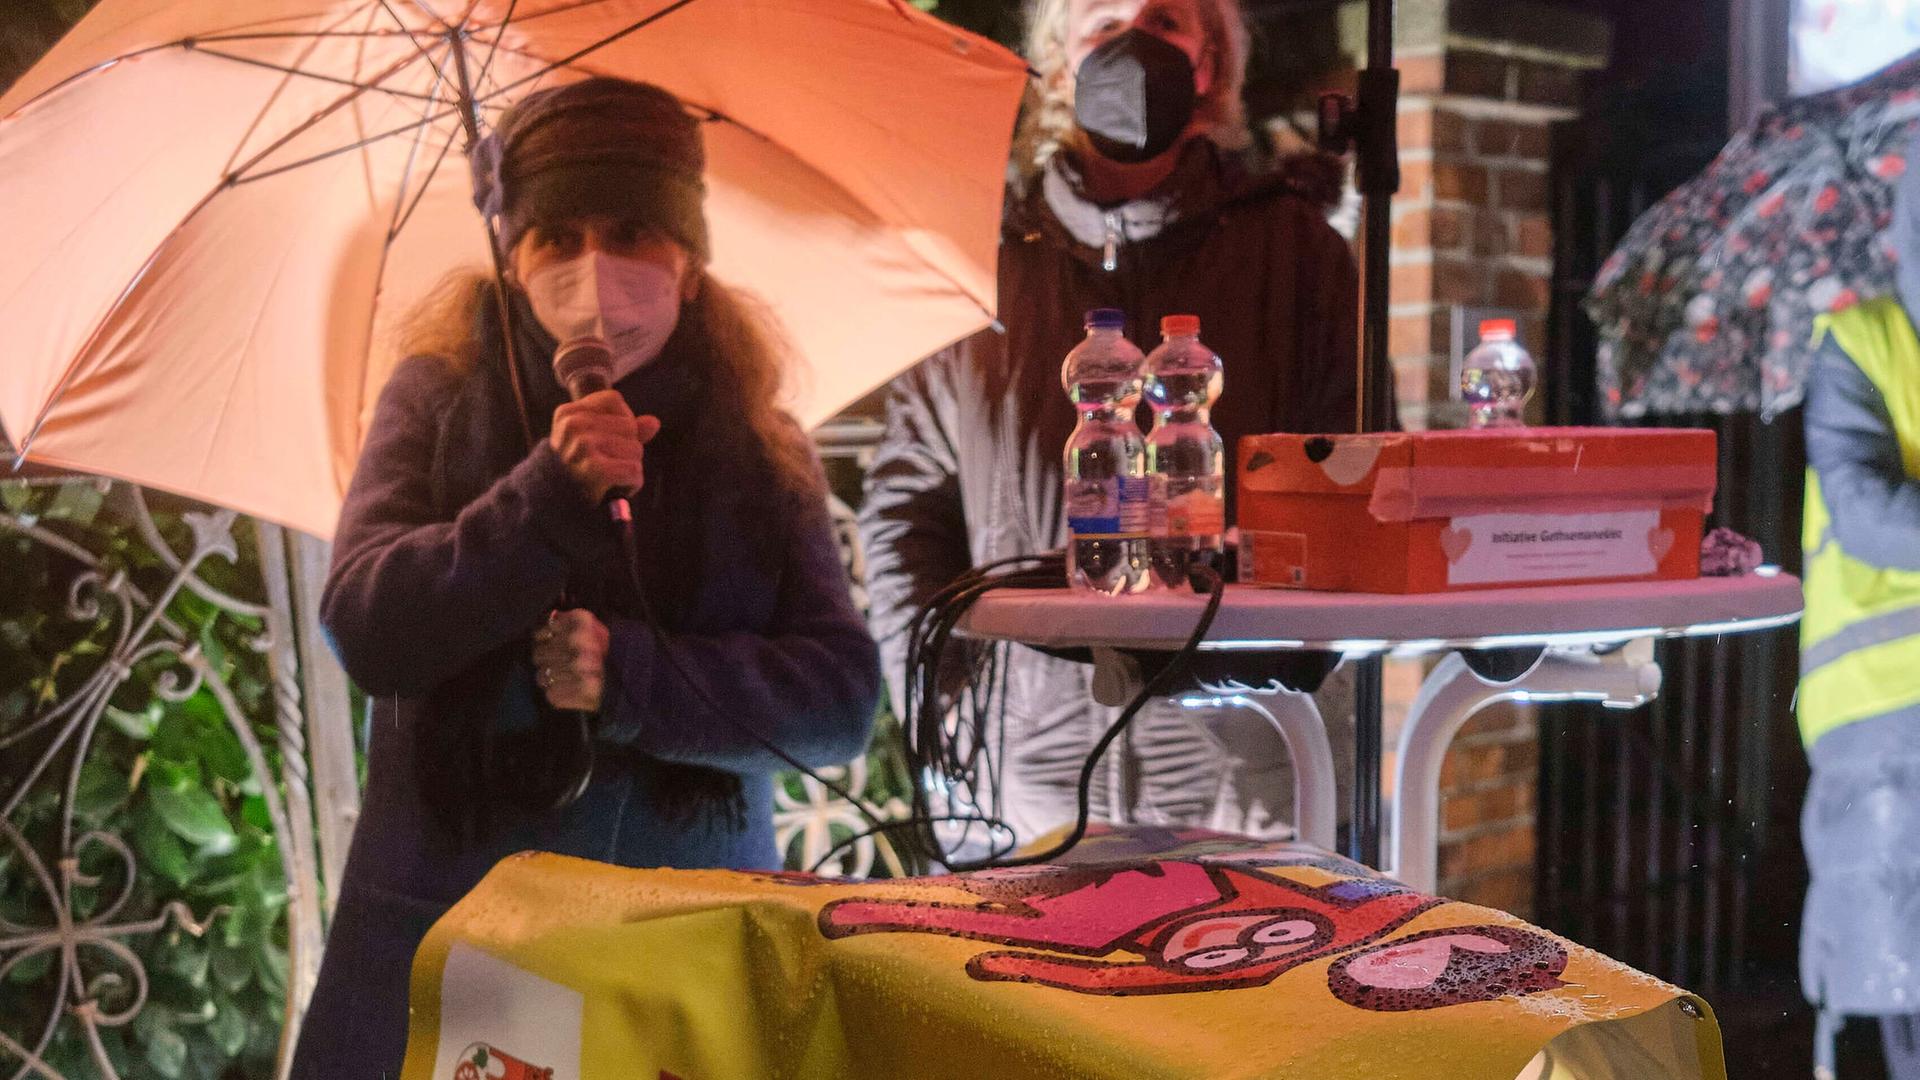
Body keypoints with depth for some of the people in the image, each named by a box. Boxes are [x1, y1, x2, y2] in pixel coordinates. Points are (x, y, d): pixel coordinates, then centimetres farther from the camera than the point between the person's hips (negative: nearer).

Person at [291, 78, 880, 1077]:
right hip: (446, 922, 0)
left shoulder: (758, 447, 1)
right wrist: (548, 498, -24)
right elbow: (366, 633, -12)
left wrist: (634, 675, -20)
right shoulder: (440, 401, 0)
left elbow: (843, 701, -6)